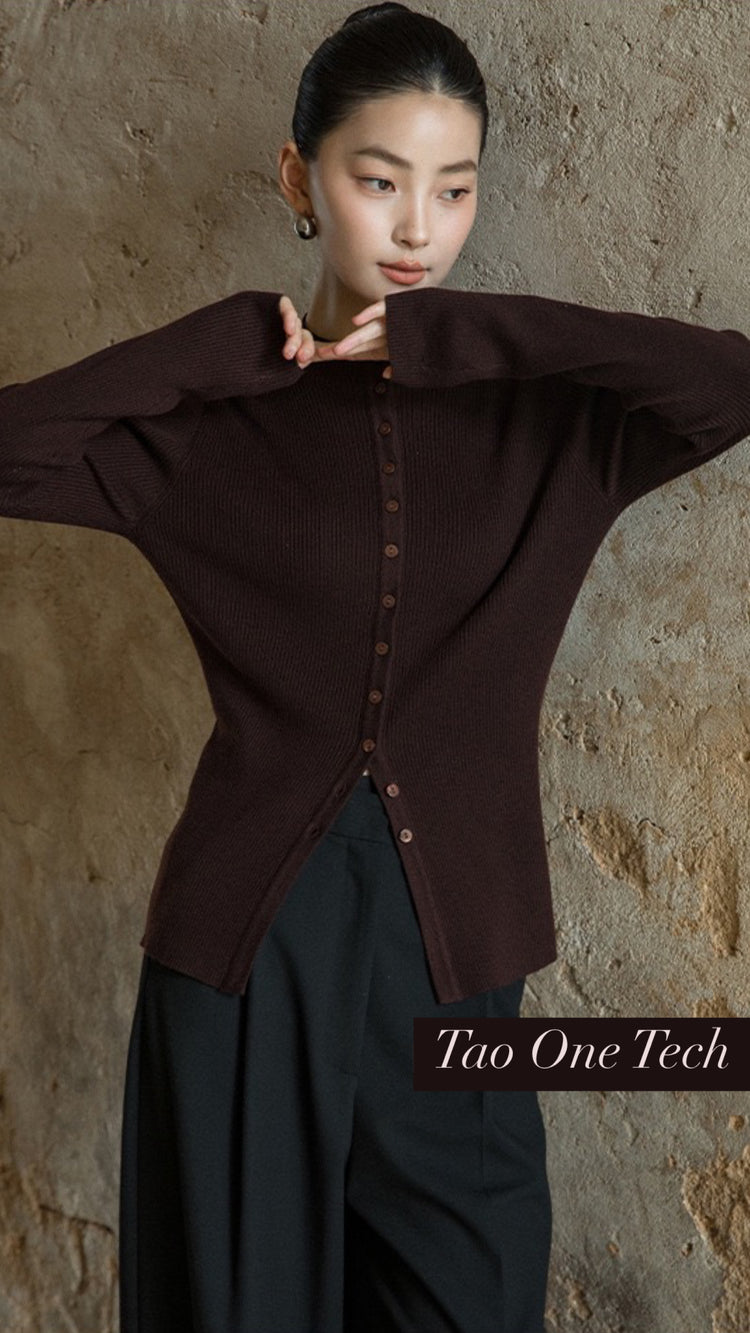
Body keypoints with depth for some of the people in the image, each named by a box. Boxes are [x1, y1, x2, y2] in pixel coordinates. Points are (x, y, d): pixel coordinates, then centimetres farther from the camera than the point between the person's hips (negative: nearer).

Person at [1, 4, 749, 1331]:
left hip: (452, 941, 1)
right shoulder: (214, 422, 0)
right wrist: (232, 343, -11)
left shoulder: (543, 416, 1)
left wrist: (449, 333, -15)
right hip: (244, 937, 0)